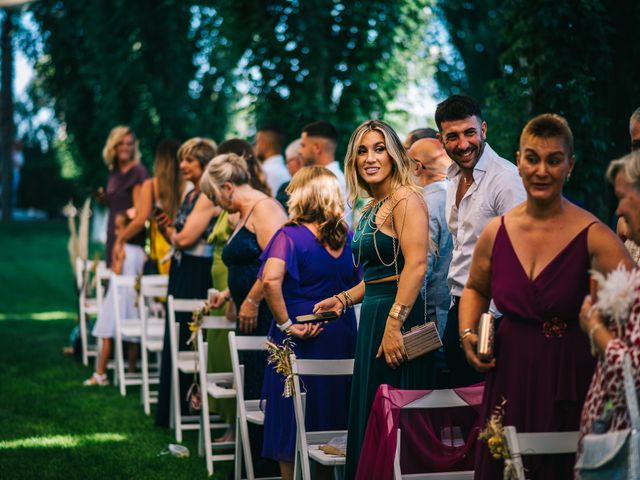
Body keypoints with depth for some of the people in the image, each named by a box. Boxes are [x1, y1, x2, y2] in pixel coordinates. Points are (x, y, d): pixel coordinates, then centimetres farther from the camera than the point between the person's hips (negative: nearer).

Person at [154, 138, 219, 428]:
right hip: (181, 273, 10)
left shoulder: (208, 196, -13)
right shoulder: (191, 195, 16)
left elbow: (185, 238, -19)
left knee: (188, 342, -4)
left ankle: (186, 411, 4)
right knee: (175, 341, 12)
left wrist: (171, 231, 3)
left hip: (198, 276, -10)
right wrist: (166, 229, -3)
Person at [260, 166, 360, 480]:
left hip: (299, 340, -5)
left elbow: (271, 280, -26)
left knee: (292, 424, 5)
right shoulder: (349, 238, 5)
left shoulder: (290, 236, -11)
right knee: (333, 417, 15)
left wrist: (286, 324, -19)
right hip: (342, 335, 5)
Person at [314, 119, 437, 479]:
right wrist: (343, 299, 13)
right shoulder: (373, 207, 17)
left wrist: (394, 324, -26)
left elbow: (416, 266, -21)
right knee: (371, 419, 12)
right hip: (373, 317, 10)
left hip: (399, 319, -9)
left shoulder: (406, 198, -11)